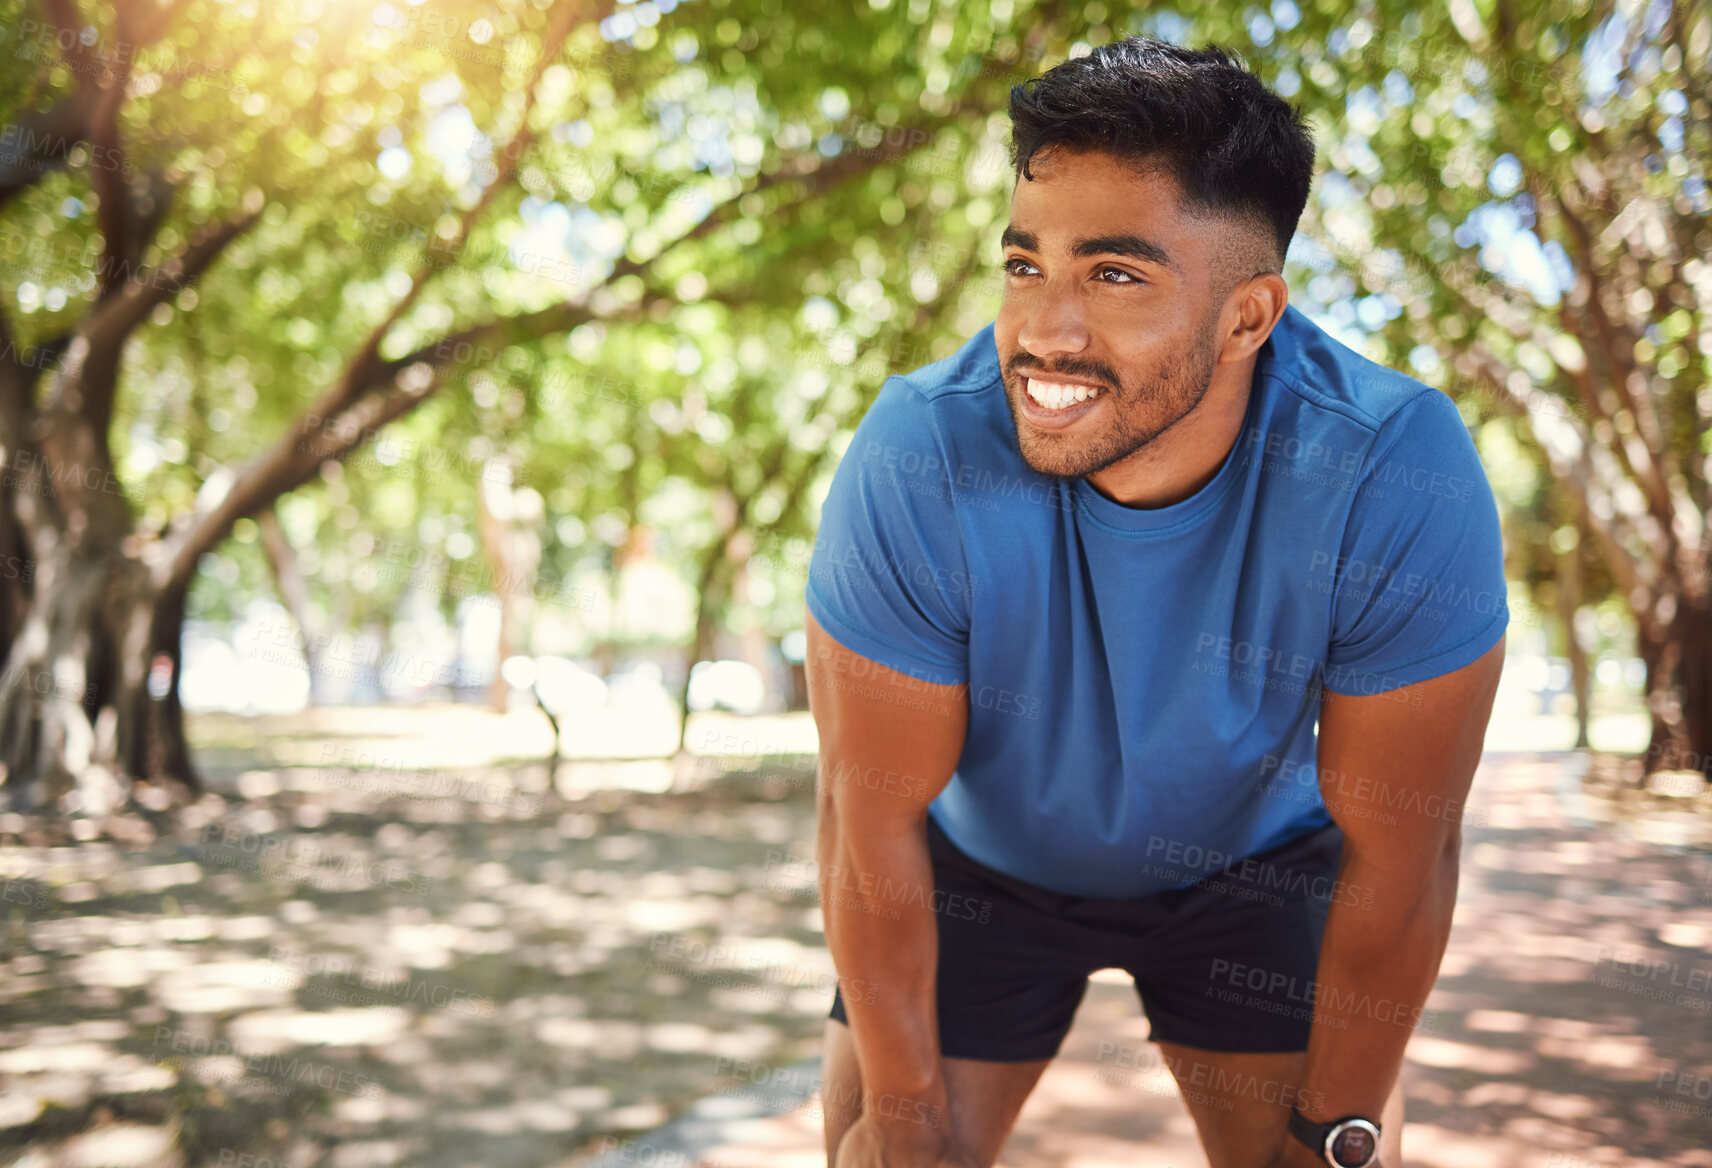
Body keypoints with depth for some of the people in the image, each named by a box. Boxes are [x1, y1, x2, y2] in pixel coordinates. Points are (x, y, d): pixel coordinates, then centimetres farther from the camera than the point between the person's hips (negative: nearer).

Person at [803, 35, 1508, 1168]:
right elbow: (873, 825, -23)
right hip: (983, 857, 0)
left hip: (1251, 861, 1)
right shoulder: (917, 462, -34)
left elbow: (1396, 854, -21)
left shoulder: (1399, 480, -33)